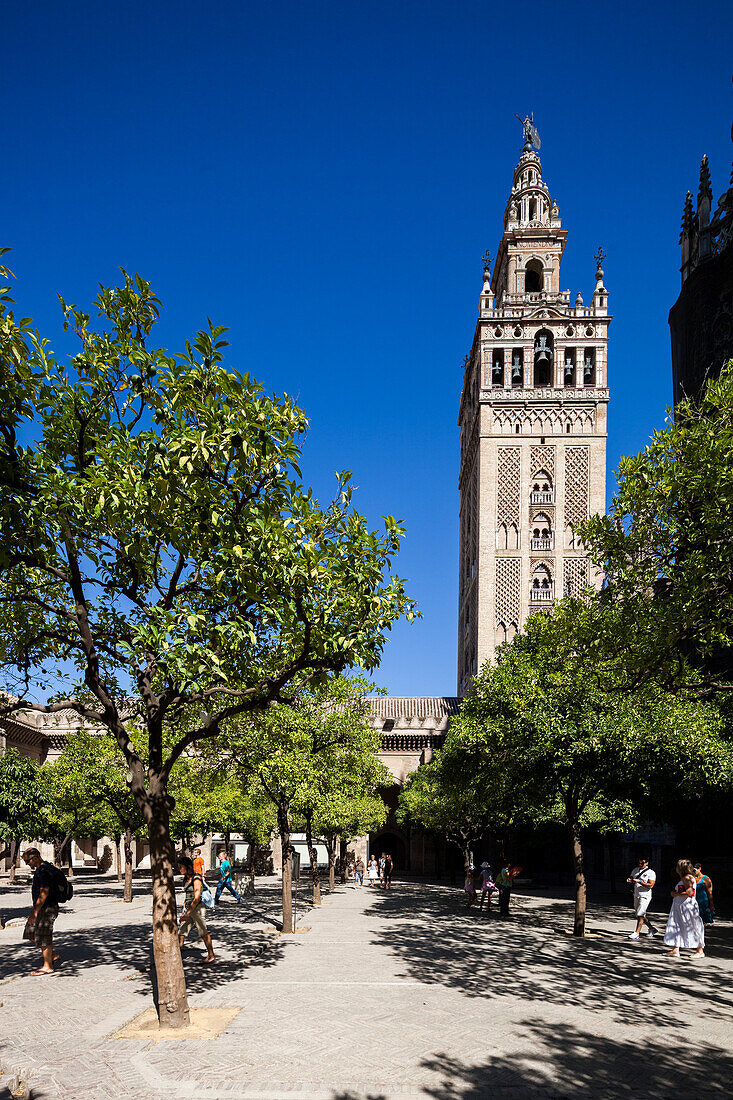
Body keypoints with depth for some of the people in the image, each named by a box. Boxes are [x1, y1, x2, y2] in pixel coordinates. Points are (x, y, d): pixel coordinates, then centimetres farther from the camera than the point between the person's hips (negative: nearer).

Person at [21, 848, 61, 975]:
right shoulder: (40, 869, 13)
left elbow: (44, 893, -24)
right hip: (41, 908, 11)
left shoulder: (44, 871, -20)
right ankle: (53, 955, 21)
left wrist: (35, 912, -24)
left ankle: (48, 967, 6)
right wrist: (35, 910, 24)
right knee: (31, 933, 14)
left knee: (43, 936, -4)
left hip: (47, 909, -11)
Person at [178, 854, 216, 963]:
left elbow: (196, 898, -19)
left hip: (197, 909, -8)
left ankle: (211, 956, 16)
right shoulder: (185, 879, 10)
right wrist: (183, 911, 18)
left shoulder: (196, 879, -15)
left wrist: (188, 913, -22)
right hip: (188, 909, 8)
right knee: (181, 933, 0)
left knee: (204, 934, 4)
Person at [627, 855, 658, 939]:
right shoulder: (635, 870, 12)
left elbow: (651, 885, -18)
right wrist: (629, 880, -7)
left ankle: (637, 933, -10)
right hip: (636, 895, 7)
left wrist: (639, 882, -25)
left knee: (640, 914, -13)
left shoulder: (651, 872, -8)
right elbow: (631, 879, 18)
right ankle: (652, 929, 29)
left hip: (645, 896, -7)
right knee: (640, 915, 13)